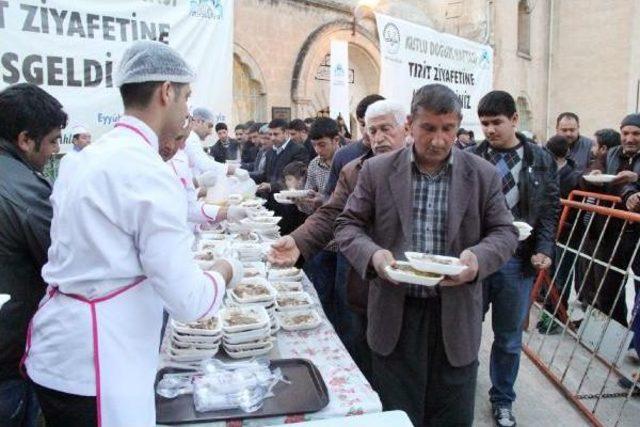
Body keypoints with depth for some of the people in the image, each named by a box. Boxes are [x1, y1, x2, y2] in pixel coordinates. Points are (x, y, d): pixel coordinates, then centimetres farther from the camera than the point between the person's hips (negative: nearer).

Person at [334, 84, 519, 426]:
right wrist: (372, 254, -19)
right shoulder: (377, 171, -1)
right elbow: (348, 225, 2)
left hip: (456, 317, 1)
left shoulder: (483, 175, 1)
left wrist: (479, 257, -17)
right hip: (395, 314, 0)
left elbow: (504, 232, 4)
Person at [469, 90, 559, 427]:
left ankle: (502, 400, 34)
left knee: (509, 338, 14)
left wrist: (544, 250, -6)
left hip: (518, 261, 1)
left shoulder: (541, 160, 3)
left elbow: (550, 209, 6)